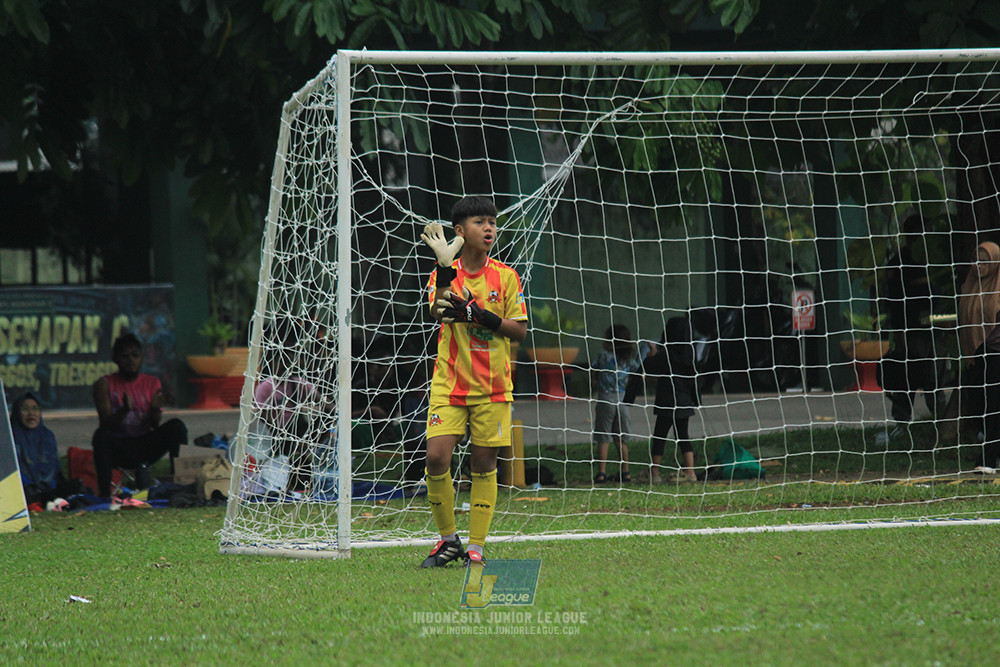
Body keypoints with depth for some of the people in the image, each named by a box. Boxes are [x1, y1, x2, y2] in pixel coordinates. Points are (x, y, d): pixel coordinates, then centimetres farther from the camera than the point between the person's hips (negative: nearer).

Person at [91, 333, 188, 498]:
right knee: (101, 435, -36)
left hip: (145, 446, 3)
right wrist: (124, 410, -32)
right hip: (119, 450, -2)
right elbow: (106, 423, -12)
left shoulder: (152, 383, 6)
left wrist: (155, 409, -25)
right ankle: (104, 494, -35)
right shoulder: (105, 384, -1)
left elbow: (155, 425, -2)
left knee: (176, 426, -21)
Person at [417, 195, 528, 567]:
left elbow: (520, 331, 1)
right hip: (449, 383, 0)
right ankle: (448, 539, 4)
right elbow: (438, 313, -16)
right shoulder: (444, 272, 2)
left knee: (484, 463, 1)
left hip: (492, 386, 1)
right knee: (436, 456, -12)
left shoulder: (505, 276, 3)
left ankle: (476, 547, 8)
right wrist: (446, 266, -28)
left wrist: (481, 315, -14)